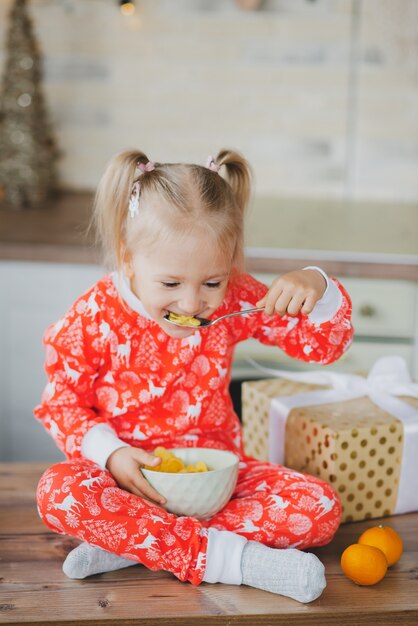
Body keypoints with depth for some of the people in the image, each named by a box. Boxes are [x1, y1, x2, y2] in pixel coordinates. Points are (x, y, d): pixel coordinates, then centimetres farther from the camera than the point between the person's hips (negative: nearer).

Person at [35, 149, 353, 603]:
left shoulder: (235, 300, -6)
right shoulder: (94, 318, -12)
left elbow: (324, 345, 0)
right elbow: (61, 402, -4)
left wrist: (316, 288, -21)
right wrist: (111, 453, -21)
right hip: (132, 472, -2)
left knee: (319, 507, -20)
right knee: (58, 493, -32)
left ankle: (127, 541, -26)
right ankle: (221, 556, -33)